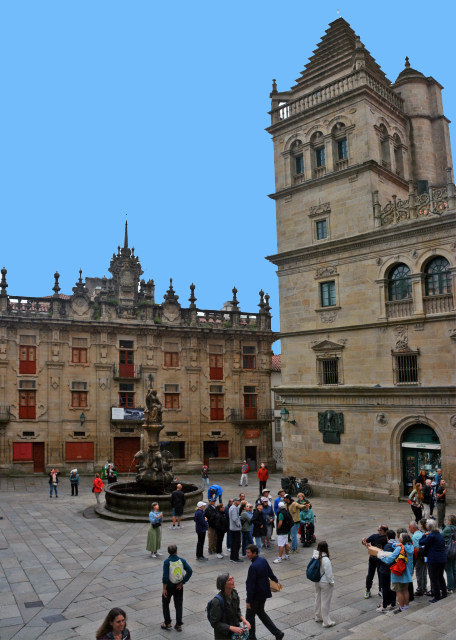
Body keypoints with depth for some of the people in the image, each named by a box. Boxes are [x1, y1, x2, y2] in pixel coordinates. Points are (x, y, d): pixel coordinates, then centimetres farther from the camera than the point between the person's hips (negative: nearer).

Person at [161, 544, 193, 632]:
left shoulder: (167, 562, -14)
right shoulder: (182, 560, -7)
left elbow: (165, 576, -19)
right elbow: (190, 571, -15)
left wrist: (164, 588, -12)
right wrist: (182, 582, -9)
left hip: (169, 586, -2)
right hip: (179, 587, 2)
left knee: (165, 604, 19)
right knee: (178, 605, 15)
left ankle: (167, 623, 22)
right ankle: (178, 625, 18)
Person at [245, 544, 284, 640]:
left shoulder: (253, 567, -28)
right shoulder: (263, 560, -4)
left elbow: (251, 585, -24)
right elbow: (270, 573, 9)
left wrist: (248, 600, -17)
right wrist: (276, 582, 26)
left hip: (256, 596, -8)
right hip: (264, 593, 8)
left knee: (250, 615, 13)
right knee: (260, 612, 24)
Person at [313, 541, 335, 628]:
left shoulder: (315, 556, -9)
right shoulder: (325, 559, -30)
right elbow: (328, 573, -23)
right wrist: (332, 582, -7)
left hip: (317, 582, 7)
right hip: (325, 583, -7)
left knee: (318, 599, 22)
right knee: (325, 602, 7)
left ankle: (318, 617, 39)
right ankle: (326, 622, 20)